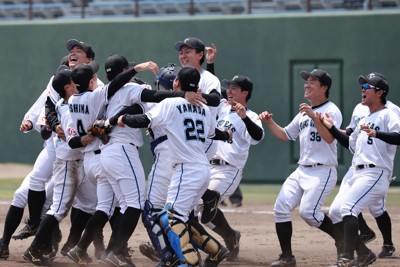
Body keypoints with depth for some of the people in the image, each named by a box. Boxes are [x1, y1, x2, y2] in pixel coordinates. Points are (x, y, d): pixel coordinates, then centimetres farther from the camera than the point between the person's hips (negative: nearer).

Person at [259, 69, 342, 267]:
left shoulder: (331, 111, -7)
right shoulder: (303, 113, 18)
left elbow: (329, 138, -23)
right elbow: (285, 135, 26)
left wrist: (314, 116, -28)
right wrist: (270, 122, 11)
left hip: (323, 171, -8)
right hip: (302, 170, 8)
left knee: (308, 212, -21)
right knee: (281, 208, -4)